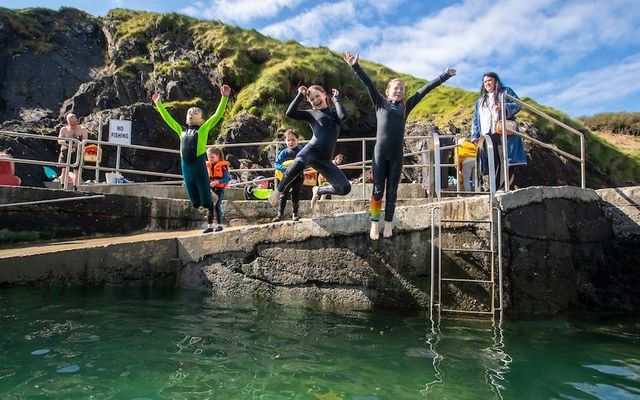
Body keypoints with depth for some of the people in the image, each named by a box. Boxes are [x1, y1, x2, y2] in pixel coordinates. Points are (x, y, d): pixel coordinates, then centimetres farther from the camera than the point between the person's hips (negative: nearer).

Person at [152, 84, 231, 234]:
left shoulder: (203, 129, 4)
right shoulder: (181, 130, 15)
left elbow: (218, 114, -2)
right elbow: (168, 118, 26)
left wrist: (224, 97, -8)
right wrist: (158, 103, 30)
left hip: (199, 165, -4)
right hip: (185, 166, 4)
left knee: (206, 199, 2)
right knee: (195, 202, 8)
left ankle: (210, 224, 16)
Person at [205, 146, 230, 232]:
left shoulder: (223, 165, -11)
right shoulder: (208, 165, 6)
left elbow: (226, 178, -14)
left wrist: (217, 182, -25)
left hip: (220, 188, -5)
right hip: (210, 188, 5)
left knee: (217, 206, -7)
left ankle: (219, 225, 6)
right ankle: (210, 226, 12)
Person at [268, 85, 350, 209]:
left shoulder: (334, 114, 20)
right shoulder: (311, 113, 14)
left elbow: (343, 115, -5)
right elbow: (290, 113, -1)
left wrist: (336, 98, 8)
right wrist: (300, 95, 7)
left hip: (325, 160, 3)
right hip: (311, 151, -3)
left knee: (345, 188, -10)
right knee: (298, 164, -41)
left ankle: (318, 190, 18)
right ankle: (279, 190, -14)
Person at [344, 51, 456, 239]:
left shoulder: (406, 107, 12)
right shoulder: (381, 103, 7)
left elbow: (425, 89, 13)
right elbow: (368, 83, -1)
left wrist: (444, 76, 17)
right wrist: (355, 66, -8)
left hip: (396, 154, 2)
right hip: (380, 152, -2)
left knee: (392, 190, 8)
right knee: (378, 190, 0)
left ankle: (388, 224, 16)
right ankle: (374, 224, 9)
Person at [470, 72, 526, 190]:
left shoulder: (506, 91, 19)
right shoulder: (480, 100, 30)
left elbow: (517, 104, 4)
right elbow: (476, 119, 23)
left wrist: (504, 107, -17)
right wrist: (475, 136, 10)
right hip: (486, 135, 3)